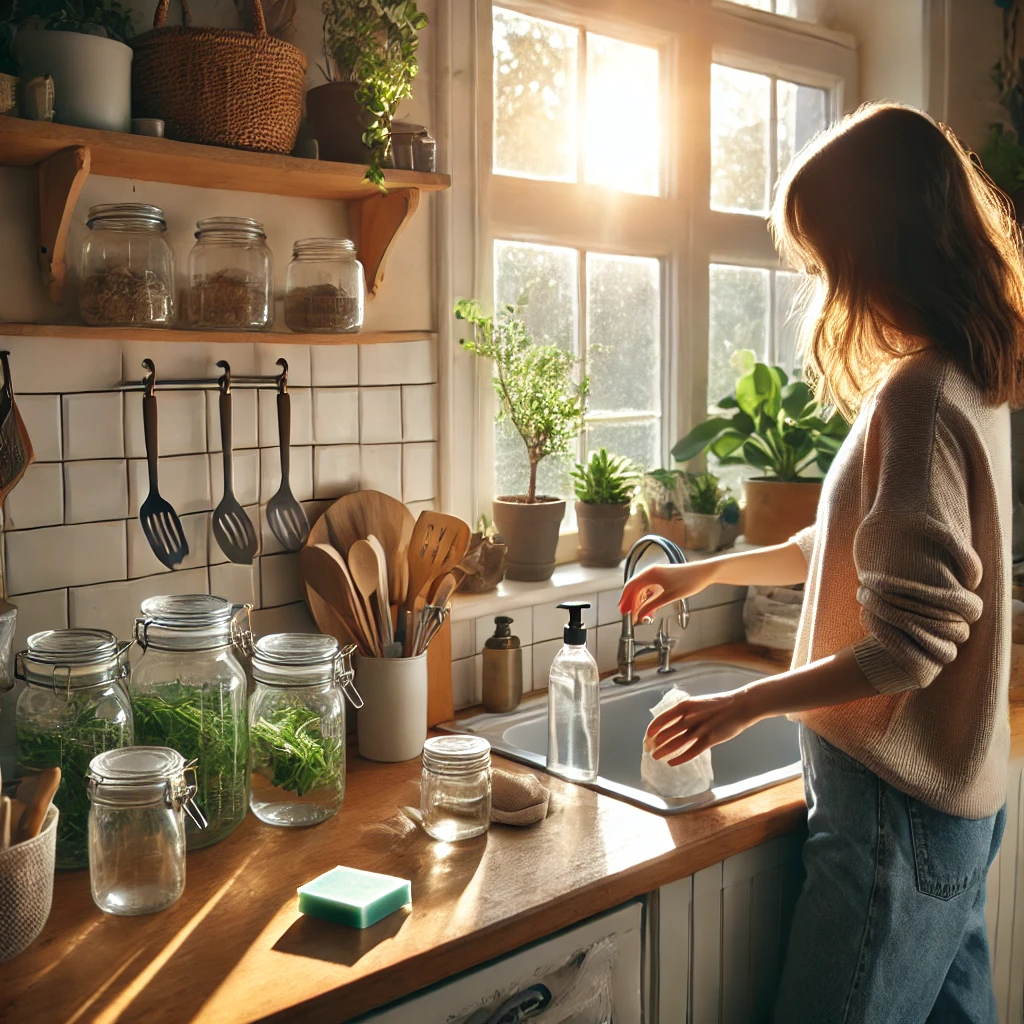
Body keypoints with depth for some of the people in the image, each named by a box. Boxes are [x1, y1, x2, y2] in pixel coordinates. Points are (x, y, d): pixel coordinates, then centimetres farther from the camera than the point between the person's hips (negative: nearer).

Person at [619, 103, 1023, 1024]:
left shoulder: (915, 397, -24)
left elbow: (908, 644, -24)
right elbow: (858, 551, 19)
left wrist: (746, 703, -13)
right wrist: (709, 570, 23)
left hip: (897, 810, -9)